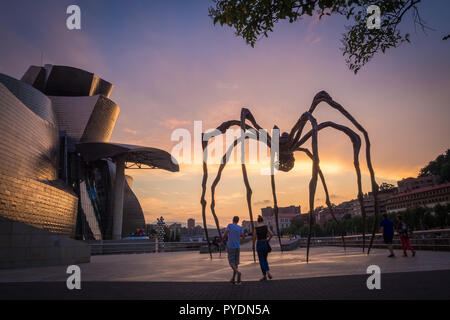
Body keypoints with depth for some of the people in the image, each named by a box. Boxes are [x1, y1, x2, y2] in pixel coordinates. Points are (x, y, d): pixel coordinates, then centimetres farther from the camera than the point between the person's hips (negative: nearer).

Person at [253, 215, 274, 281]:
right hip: (265, 244, 2)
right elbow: (272, 234, -10)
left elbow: (254, 239, -4)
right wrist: (268, 240, 7)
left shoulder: (256, 228, -6)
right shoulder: (266, 227, -1)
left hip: (259, 244, -2)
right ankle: (268, 272, 0)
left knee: (261, 260, 4)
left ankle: (264, 276, 2)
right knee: (265, 259, 19)